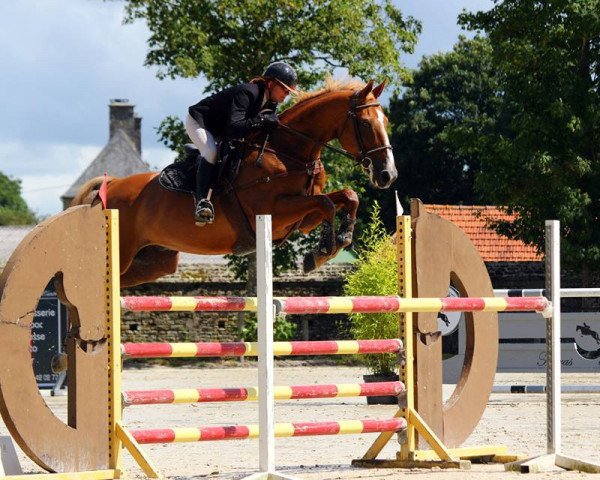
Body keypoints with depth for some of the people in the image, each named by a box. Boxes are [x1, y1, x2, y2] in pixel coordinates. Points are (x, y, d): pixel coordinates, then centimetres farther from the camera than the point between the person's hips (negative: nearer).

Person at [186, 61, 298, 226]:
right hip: (198, 121, -10)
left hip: (219, 132, 10)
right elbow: (234, 129, -42)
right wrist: (263, 120, -43)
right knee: (211, 152, -32)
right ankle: (202, 202, -41)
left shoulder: (271, 103, -5)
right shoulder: (246, 93, -33)